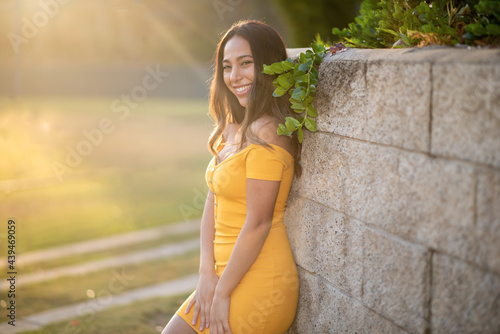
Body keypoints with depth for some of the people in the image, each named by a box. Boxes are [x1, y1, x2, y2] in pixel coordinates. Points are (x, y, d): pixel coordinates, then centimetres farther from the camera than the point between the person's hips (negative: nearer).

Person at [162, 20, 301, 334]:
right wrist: (207, 273, -4)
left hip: (257, 284, -8)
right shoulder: (233, 126, 9)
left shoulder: (266, 132, -19)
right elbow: (213, 203, 6)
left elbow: (258, 223, -20)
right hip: (228, 273, 8)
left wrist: (222, 292, -13)